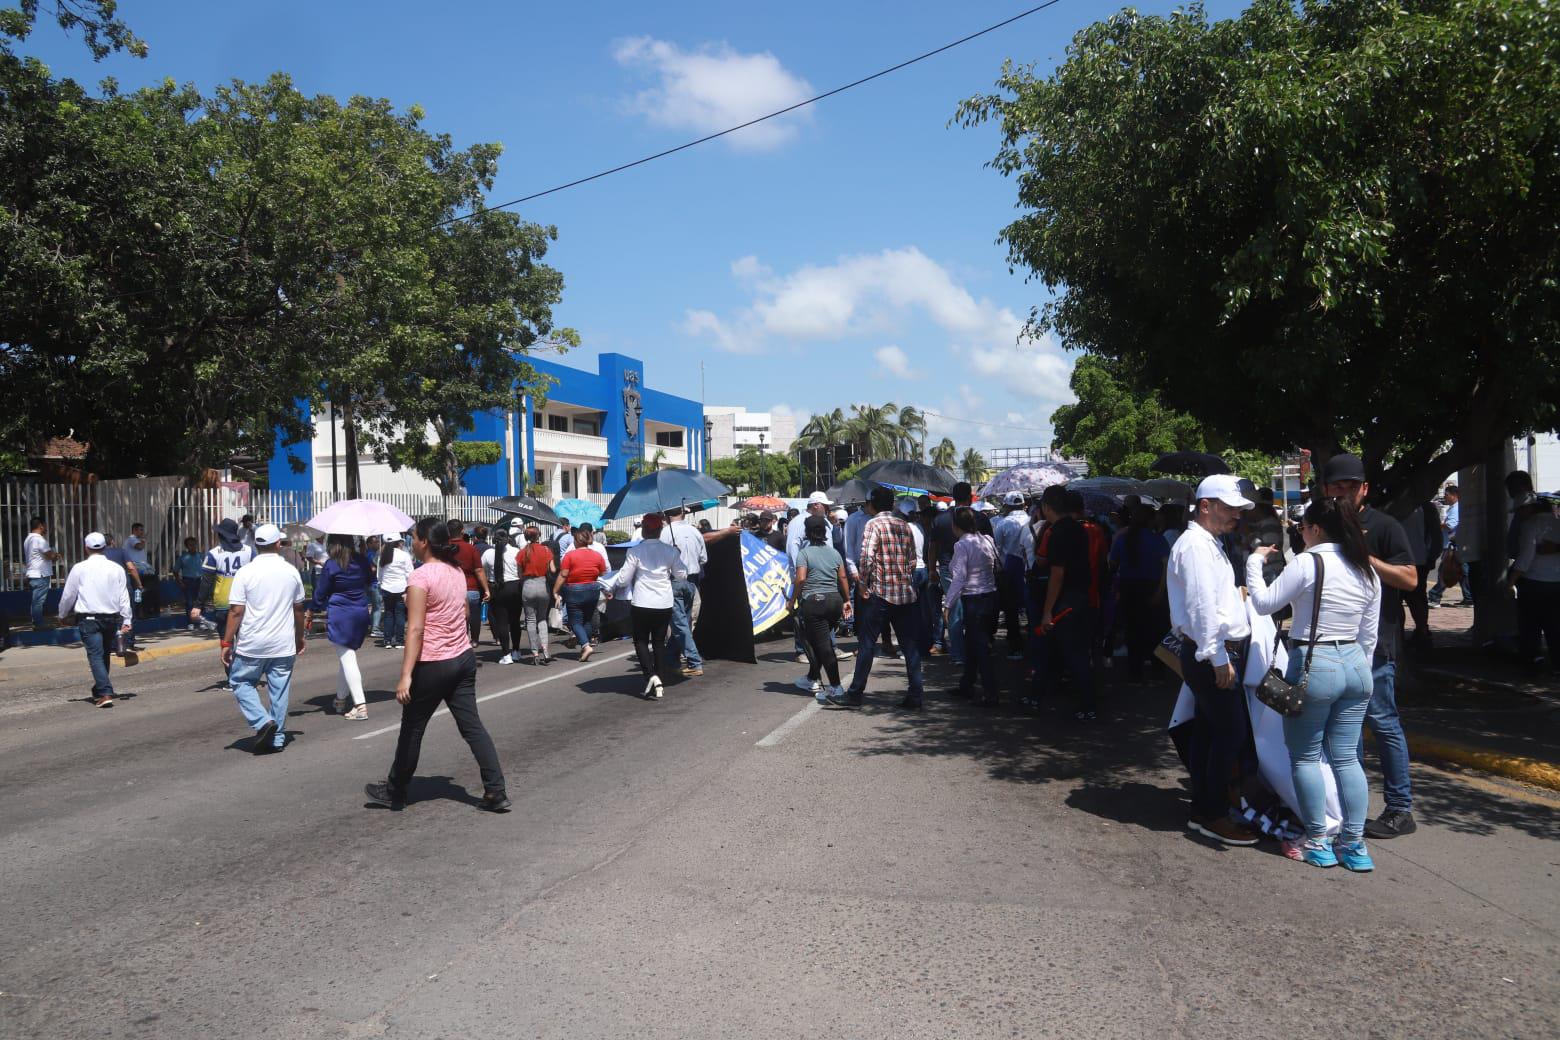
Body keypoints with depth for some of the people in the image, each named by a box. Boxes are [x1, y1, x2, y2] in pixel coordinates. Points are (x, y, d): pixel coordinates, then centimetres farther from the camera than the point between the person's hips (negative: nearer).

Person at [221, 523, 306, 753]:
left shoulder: (245, 572, -8)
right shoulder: (291, 571, 3)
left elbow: (236, 611, -10)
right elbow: (298, 608, 12)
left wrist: (227, 643, -3)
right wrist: (300, 637, 24)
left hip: (252, 645, -3)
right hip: (284, 645, 3)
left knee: (242, 683, 14)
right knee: (279, 690, 9)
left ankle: (262, 722, -4)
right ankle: (277, 739, 13)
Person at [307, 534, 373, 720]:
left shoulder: (331, 565, -10)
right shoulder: (362, 561, 3)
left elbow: (320, 593, -3)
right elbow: (368, 583, 16)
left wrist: (310, 613, 9)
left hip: (340, 615, -5)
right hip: (361, 614, 6)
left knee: (347, 658, -6)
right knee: (346, 656, 19)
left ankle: (360, 706, -13)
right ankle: (341, 699, 29)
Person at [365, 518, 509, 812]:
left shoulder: (420, 577, -17)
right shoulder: (457, 571, 6)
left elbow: (416, 629, -23)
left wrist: (406, 675, -25)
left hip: (433, 664, -7)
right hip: (464, 658, 7)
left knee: (412, 728, 10)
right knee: (471, 725, 7)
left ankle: (395, 793, 27)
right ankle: (496, 792, 3)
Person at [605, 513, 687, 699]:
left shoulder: (635, 551, -9)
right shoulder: (670, 550, -1)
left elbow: (623, 578, -5)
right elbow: (681, 575, 8)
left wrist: (610, 590, 12)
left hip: (641, 604, -3)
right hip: (664, 605, 3)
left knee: (641, 641, 9)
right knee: (659, 642, 13)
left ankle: (650, 676, -12)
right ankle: (658, 682, 13)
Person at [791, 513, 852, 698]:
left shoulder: (804, 553, -5)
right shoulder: (834, 553, 10)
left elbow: (801, 579, -15)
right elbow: (843, 578, 9)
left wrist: (793, 600, -5)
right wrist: (847, 600, 17)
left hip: (813, 601, -6)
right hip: (834, 600, 6)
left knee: (823, 645, -5)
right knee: (823, 641, 20)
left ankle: (836, 687, -9)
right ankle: (812, 679, 30)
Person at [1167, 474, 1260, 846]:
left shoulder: (1210, 544, 19)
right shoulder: (1195, 546, -15)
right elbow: (1202, 607, -21)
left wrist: (1226, 655, 17)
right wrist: (1218, 658, -21)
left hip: (1219, 653, 10)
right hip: (1213, 655, -10)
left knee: (1209, 731, 13)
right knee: (1232, 732, -8)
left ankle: (1202, 811, 21)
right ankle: (1214, 816, 1)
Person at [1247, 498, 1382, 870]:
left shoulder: (1309, 563, -13)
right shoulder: (1367, 571, 9)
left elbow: (1264, 602, -10)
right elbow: (1369, 636, 13)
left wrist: (1255, 561, 3)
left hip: (1313, 666, -7)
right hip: (1355, 666, 7)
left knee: (1305, 756, 6)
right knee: (1346, 757, 11)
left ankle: (1318, 843, 11)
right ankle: (1354, 844, 13)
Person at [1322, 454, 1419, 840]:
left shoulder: (1383, 526, -7)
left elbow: (1409, 578, -14)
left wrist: (1364, 557, -21)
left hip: (1375, 641, -7)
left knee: (1381, 720, -6)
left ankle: (1401, 810, 3)